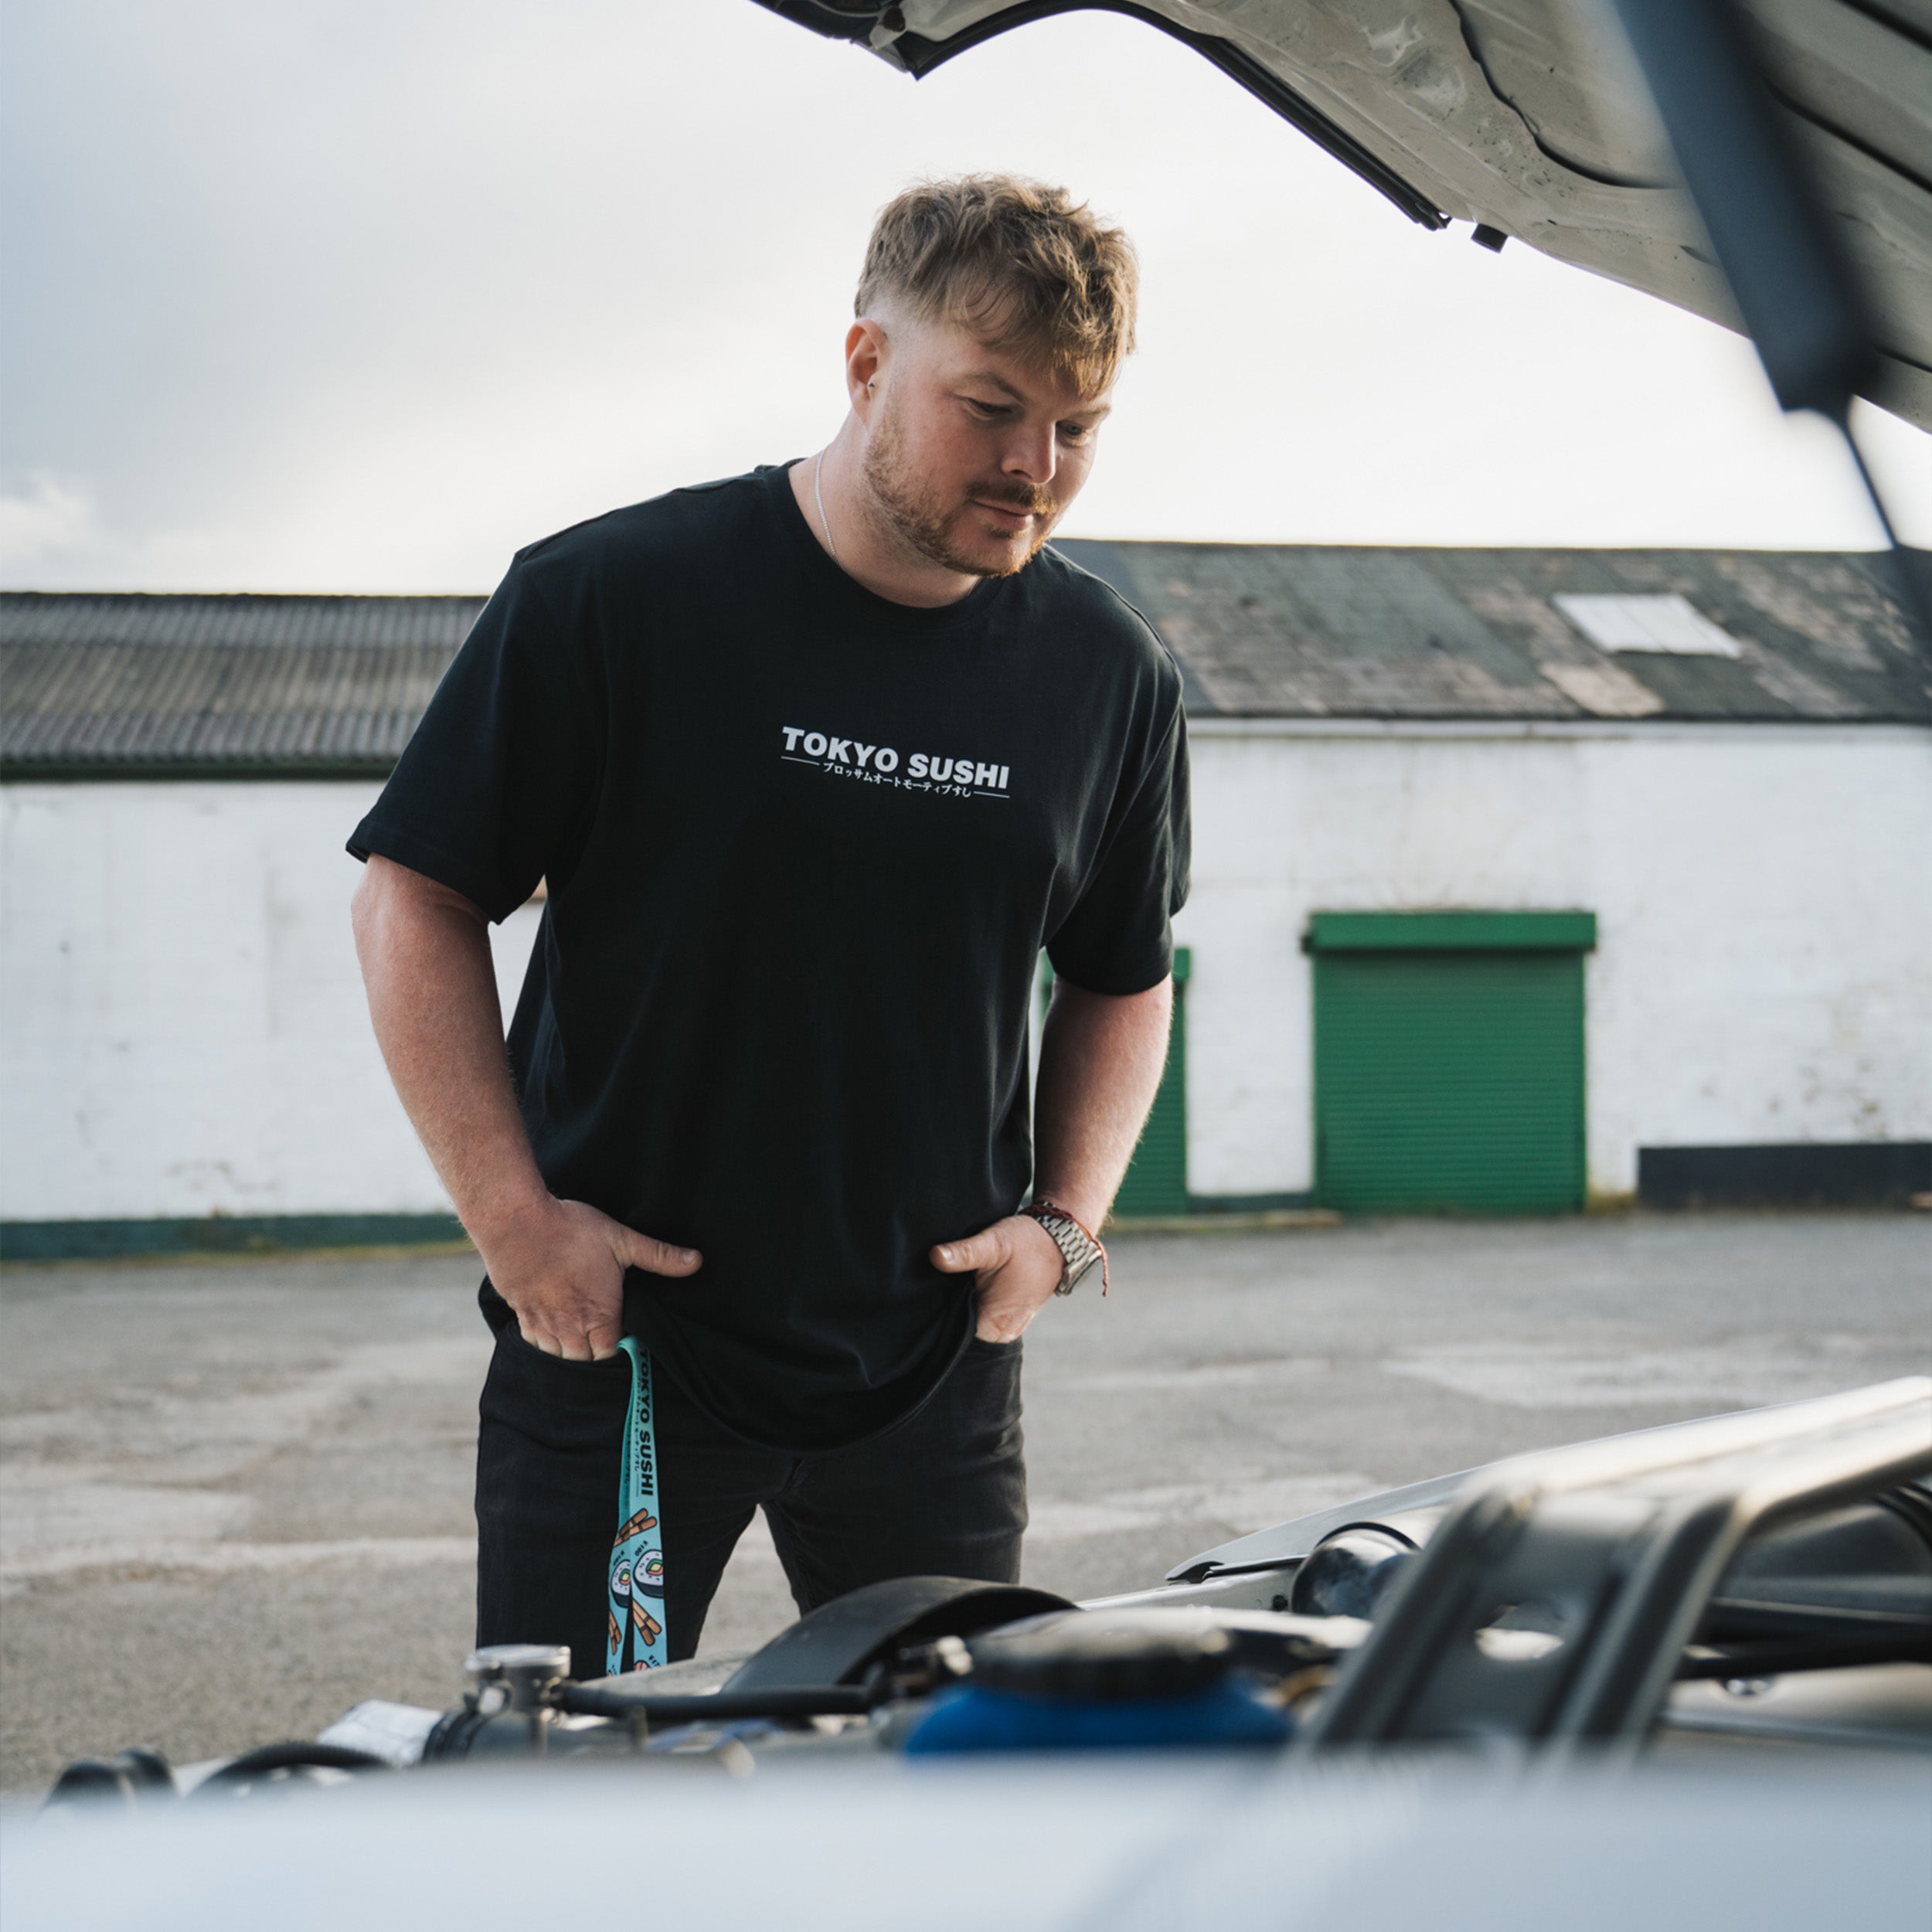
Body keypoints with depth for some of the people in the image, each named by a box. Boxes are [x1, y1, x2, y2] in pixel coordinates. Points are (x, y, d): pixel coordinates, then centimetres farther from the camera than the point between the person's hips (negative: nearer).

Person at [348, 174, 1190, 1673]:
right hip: (609, 1340, -2)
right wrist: (511, 1216, -12)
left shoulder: (1114, 679, 1)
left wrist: (1067, 1218, 0)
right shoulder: (611, 598, -11)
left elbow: (1122, 977, 15)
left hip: (932, 1367, 3)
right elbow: (416, 901, -5)